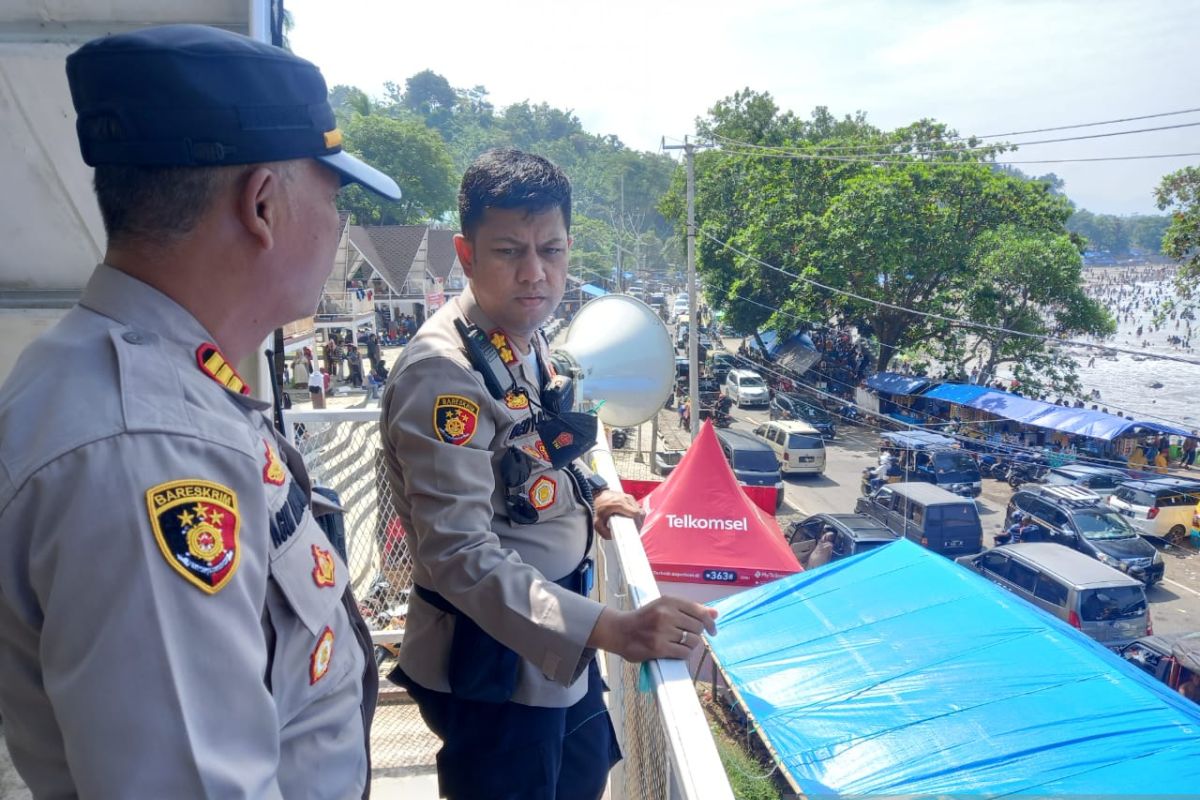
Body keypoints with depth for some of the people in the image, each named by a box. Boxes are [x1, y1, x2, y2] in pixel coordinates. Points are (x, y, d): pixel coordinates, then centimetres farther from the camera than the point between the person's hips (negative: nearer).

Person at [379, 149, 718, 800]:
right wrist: (611, 630, -40)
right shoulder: (443, 371, -26)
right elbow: (460, 553, -32)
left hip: (558, 641, 9)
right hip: (490, 658, -9)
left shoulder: (526, 338, 2)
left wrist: (585, 494, 5)